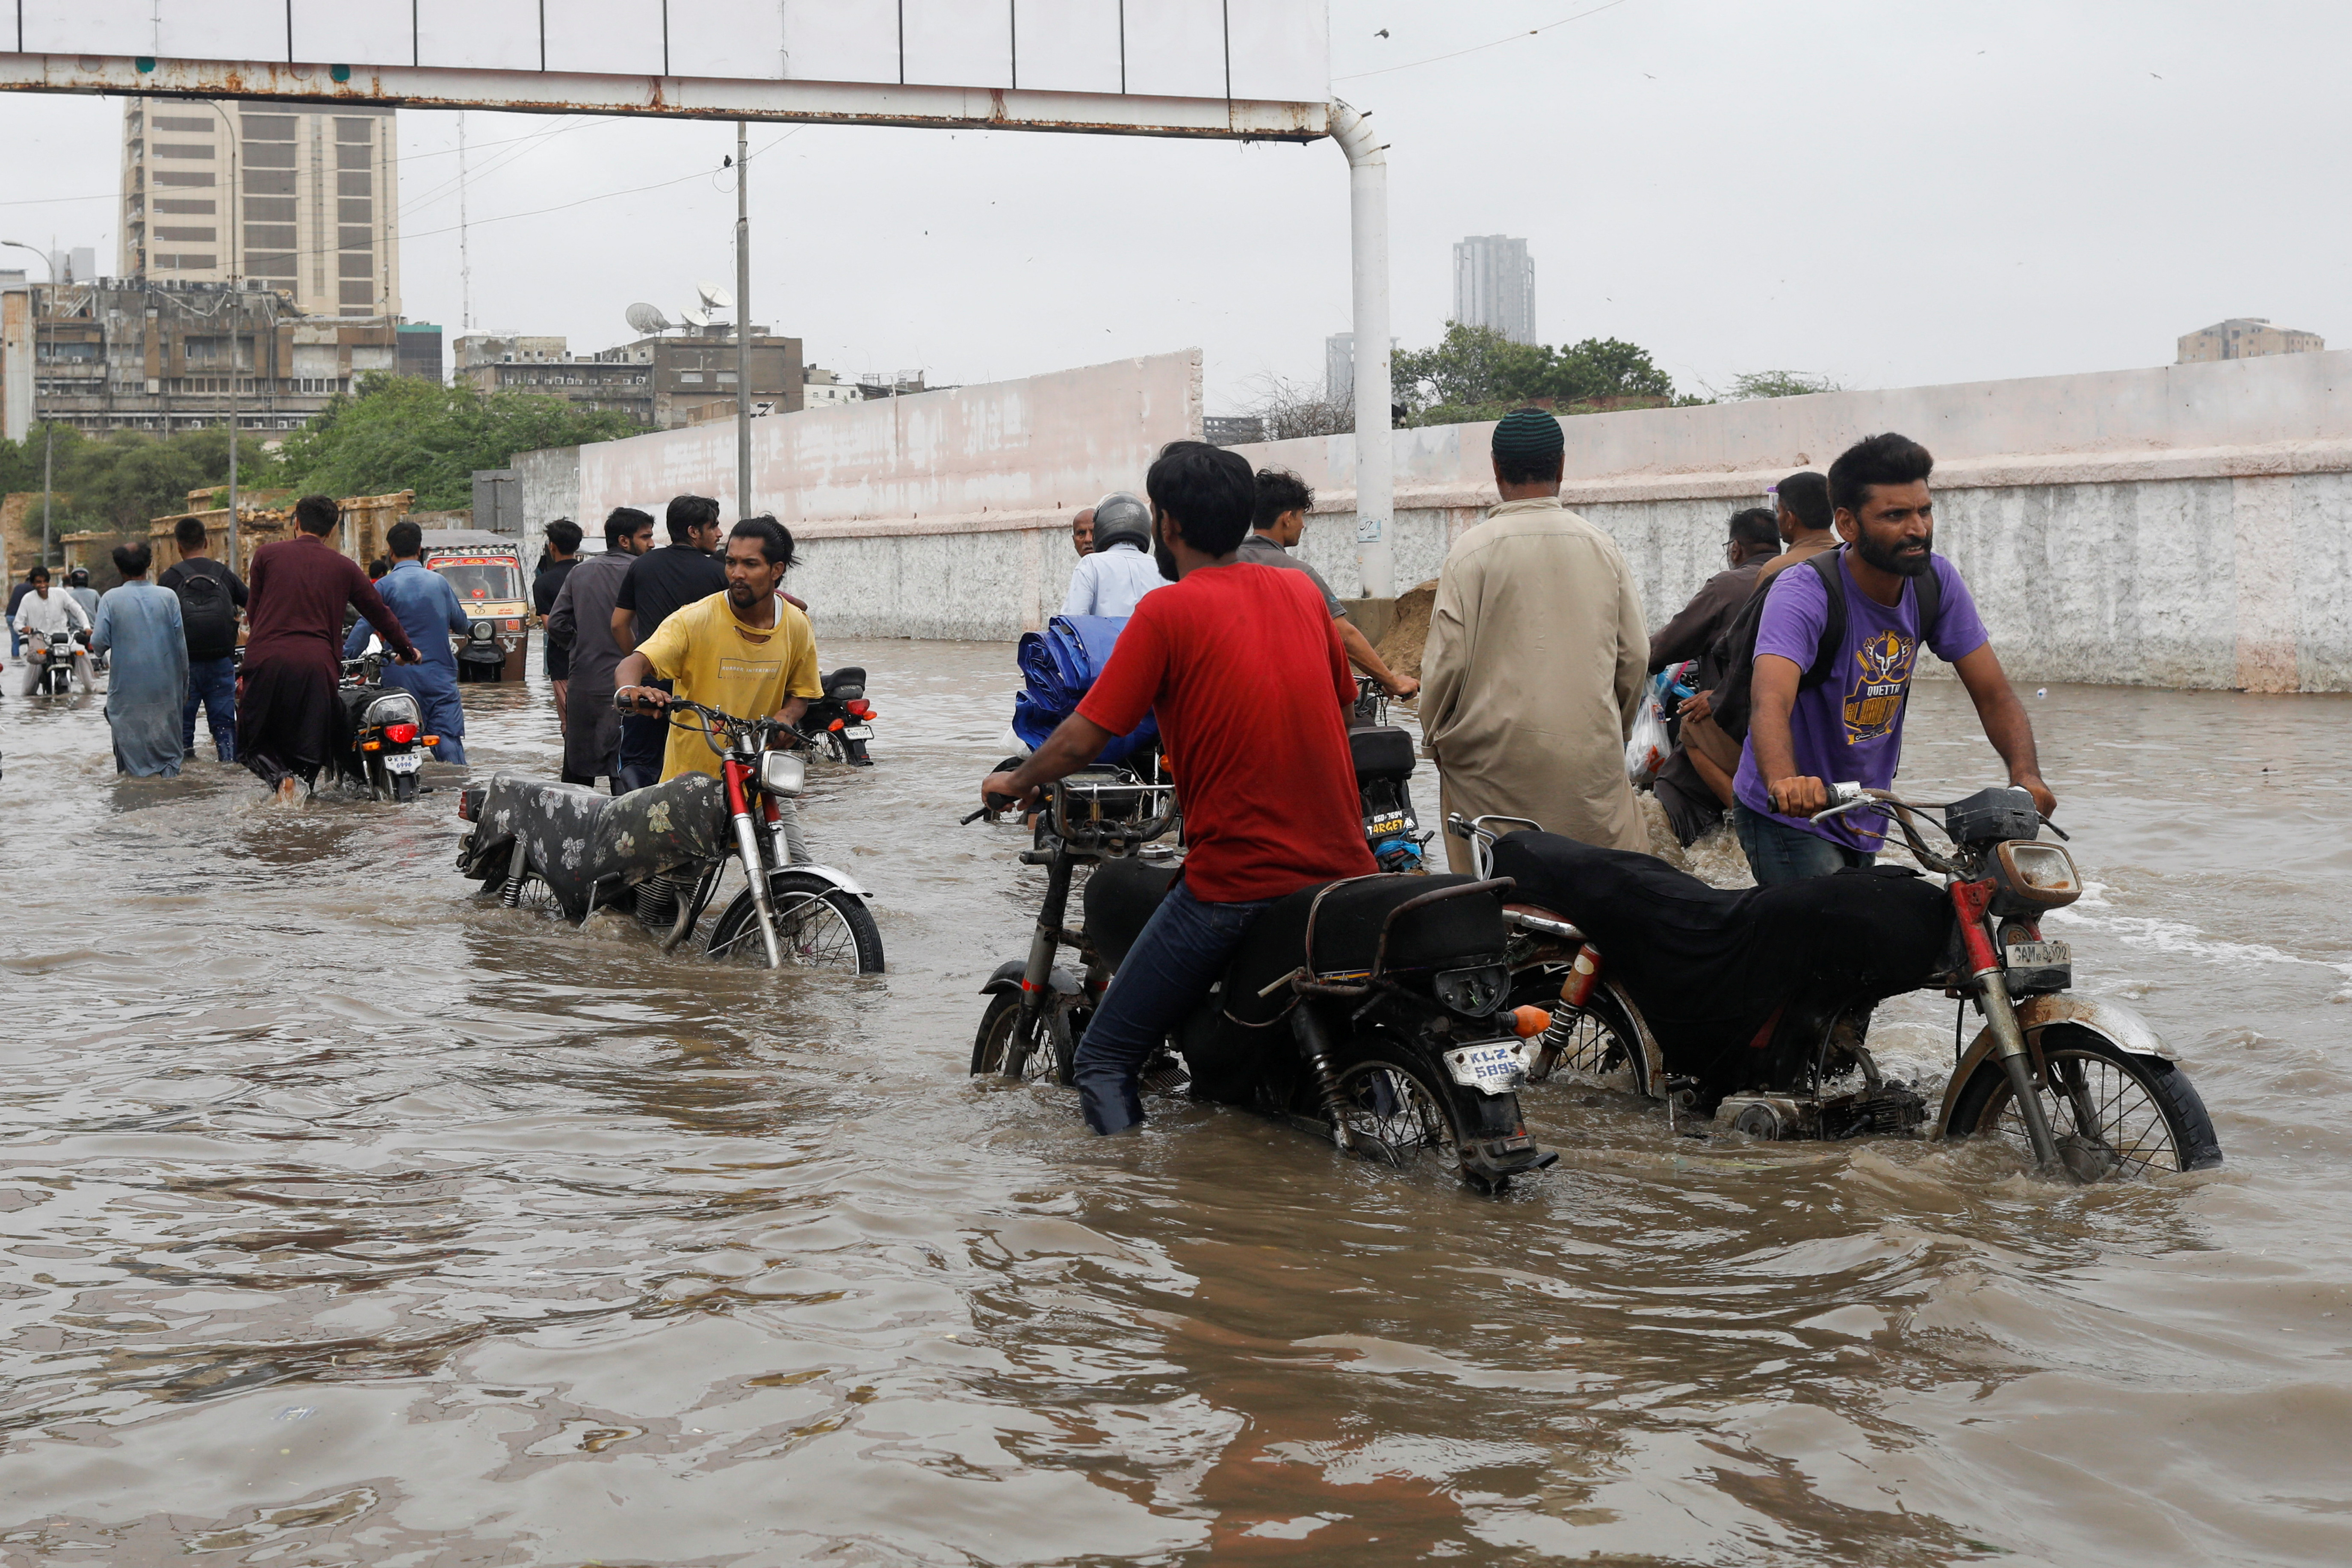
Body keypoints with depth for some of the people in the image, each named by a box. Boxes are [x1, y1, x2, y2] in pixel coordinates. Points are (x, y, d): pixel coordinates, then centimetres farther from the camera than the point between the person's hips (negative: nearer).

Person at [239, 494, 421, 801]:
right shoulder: (344, 566, 13)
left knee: (253, 745, 10)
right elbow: (379, 612, 19)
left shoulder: (267, 555, 10)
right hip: (316, 664, 1)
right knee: (308, 754, 10)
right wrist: (407, 651, 33)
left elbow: (253, 611, 17)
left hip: (267, 660, -1)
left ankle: (280, 777, -18)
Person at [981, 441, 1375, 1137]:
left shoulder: (1169, 610, -8)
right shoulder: (1303, 592, 9)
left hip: (1233, 879, -6)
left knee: (1105, 1058, 1)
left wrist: (1014, 782, 10)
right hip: (1343, 866, 6)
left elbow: (1082, 740, -9)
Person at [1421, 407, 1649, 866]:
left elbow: (1447, 660, -6)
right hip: (1591, 759, 3)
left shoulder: (1472, 551, -6)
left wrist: (1437, 739, 10)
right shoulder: (1601, 548, 5)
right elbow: (1635, 656, 9)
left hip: (1494, 758, -2)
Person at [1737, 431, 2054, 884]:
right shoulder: (1804, 594, -24)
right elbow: (1771, 704, -40)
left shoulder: (1936, 583, -6)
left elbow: (1994, 696, -5)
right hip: (1788, 820, -7)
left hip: (1866, 825, 7)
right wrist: (1785, 783, -61)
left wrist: (2026, 776, -24)